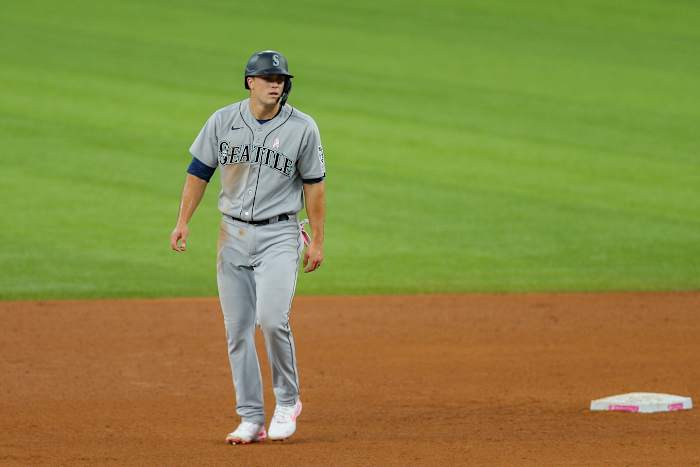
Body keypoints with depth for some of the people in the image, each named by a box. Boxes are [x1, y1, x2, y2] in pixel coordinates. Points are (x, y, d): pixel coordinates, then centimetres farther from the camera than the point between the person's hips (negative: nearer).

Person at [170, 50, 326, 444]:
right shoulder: (223, 122, 0)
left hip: (280, 236, -3)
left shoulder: (303, 128, -5)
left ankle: (288, 401, 1)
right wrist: (183, 222, -1)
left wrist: (318, 241, -1)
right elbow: (199, 172, 6)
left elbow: (314, 184, 1)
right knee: (238, 329, 2)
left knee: (272, 319, -20)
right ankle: (251, 419, 7)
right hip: (233, 234, 3)